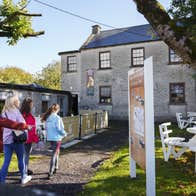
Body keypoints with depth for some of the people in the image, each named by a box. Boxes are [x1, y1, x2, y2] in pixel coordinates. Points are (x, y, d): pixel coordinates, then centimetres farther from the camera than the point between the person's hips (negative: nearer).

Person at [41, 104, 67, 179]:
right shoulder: (57, 117, -17)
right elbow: (59, 128, -17)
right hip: (56, 138, -7)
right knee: (54, 154, 0)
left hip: (50, 138, 7)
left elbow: (46, 128, 6)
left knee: (56, 151, 24)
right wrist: (64, 134, 1)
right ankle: (50, 172, -1)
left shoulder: (47, 117, 2)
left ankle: (56, 167, 36)